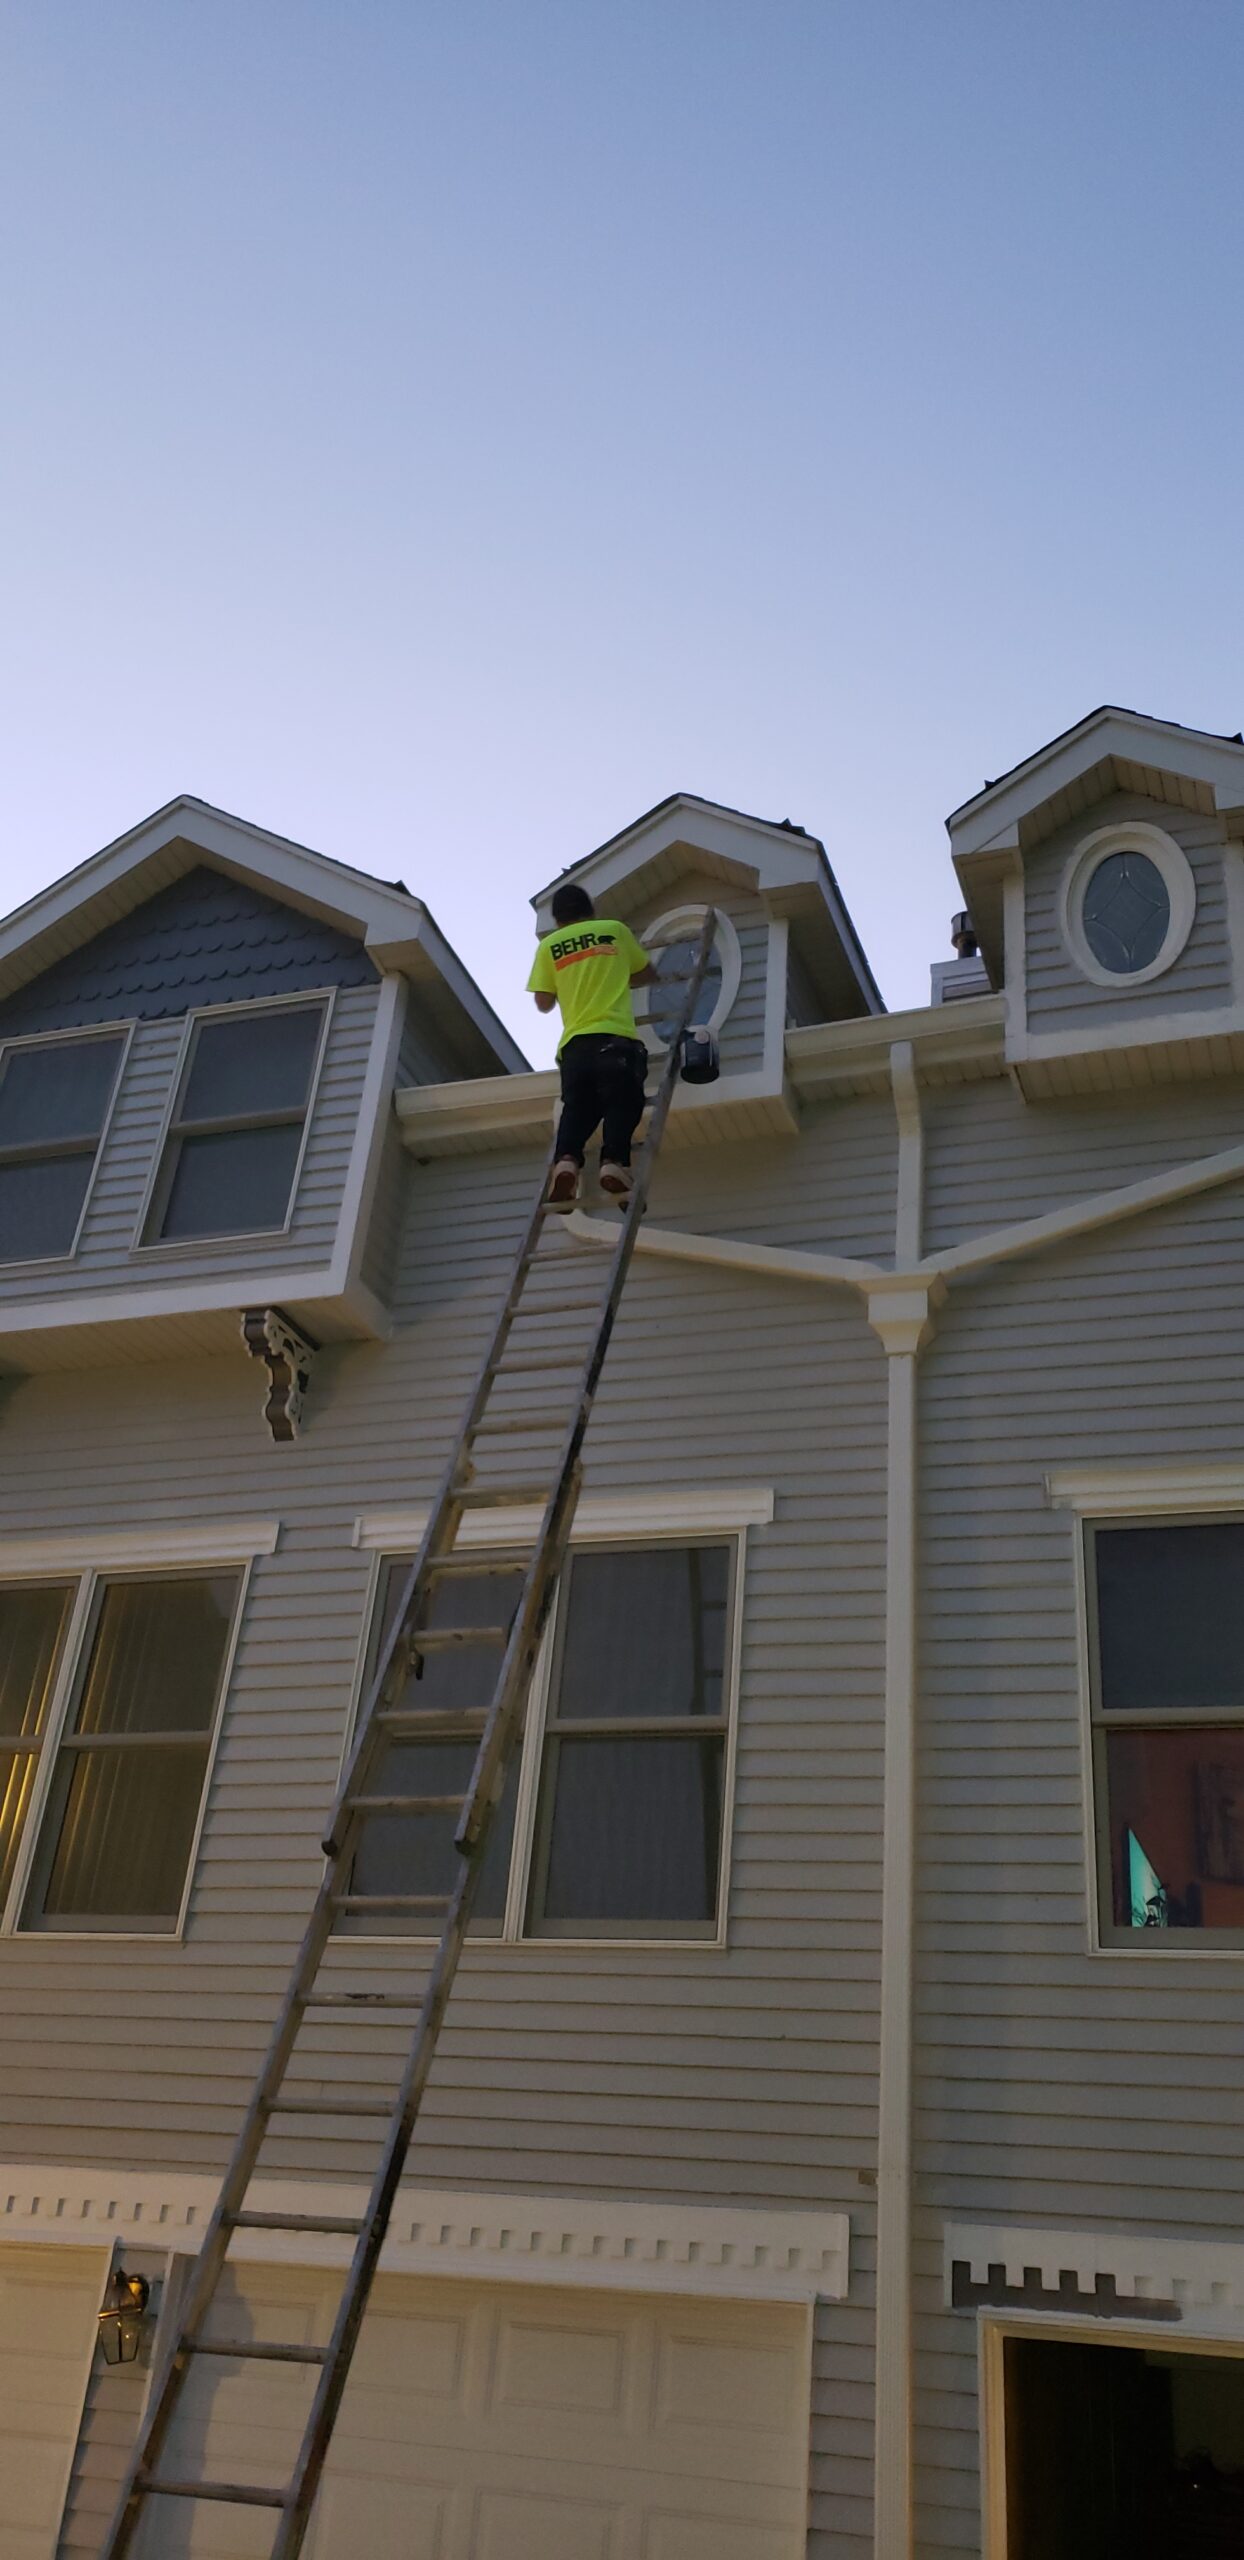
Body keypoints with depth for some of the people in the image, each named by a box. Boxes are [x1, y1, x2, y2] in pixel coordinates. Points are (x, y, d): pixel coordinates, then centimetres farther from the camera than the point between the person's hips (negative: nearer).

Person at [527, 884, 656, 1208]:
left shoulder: (549, 945, 15)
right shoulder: (615, 929, 14)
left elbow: (544, 1002, 14)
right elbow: (649, 975, 25)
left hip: (575, 1041, 2)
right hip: (615, 1035, -2)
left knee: (577, 1108, 6)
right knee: (622, 1103, -2)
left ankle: (567, 1161, -19)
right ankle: (613, 1161, -25)